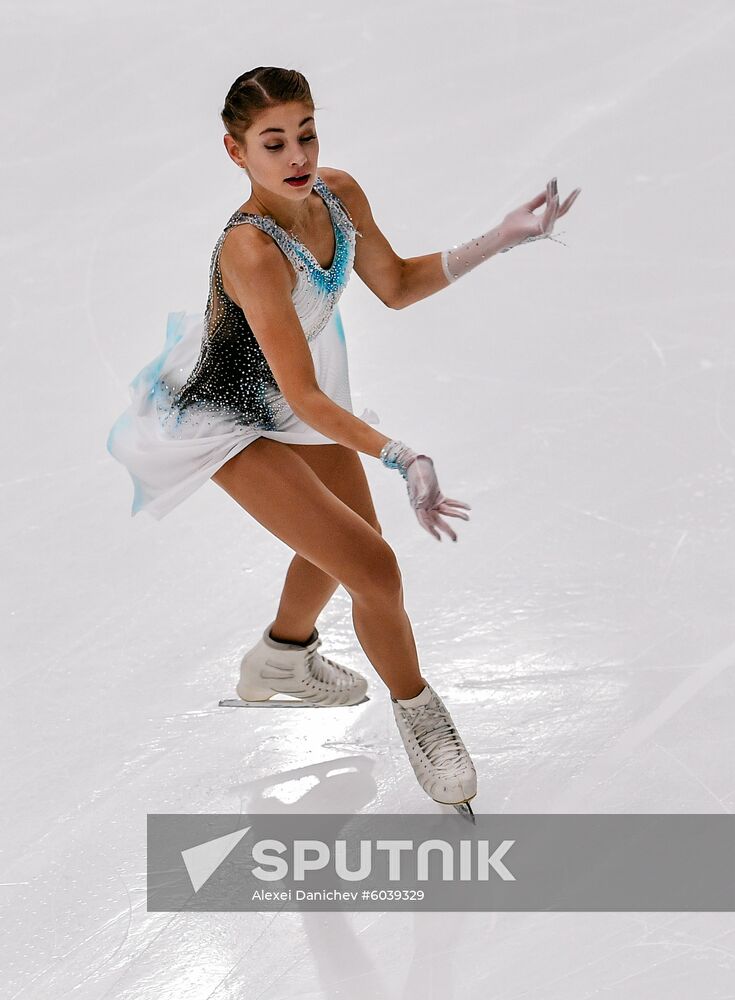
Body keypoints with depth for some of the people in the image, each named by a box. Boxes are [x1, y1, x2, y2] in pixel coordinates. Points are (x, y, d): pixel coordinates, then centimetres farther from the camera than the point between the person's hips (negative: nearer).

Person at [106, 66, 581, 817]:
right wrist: (402, 459, -49)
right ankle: (418, 715, 14)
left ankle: (283, 657, 55)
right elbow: (304, 396, -38)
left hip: (301, 398, 8)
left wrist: (501, 240, -7)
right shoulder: (250, 250, -37)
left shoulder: (339, 194, -15)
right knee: (373, 568, -13)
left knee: (348, 535, 25)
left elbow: (396, 285, 1)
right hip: (232, 423, -8)